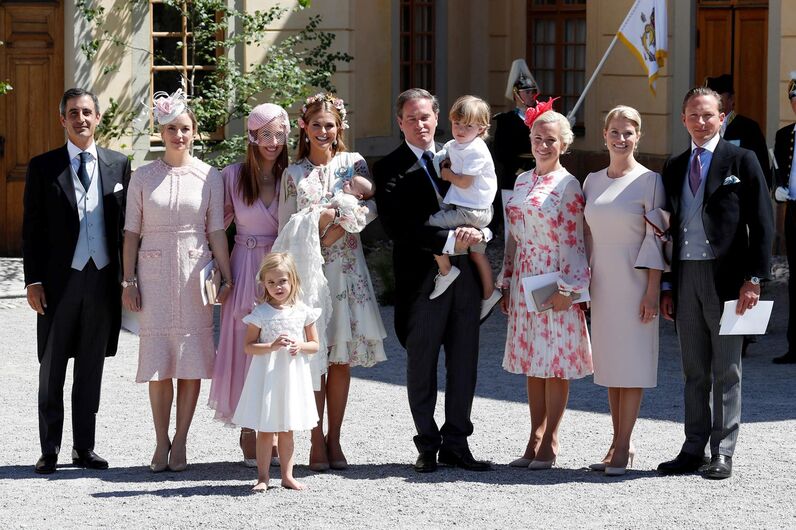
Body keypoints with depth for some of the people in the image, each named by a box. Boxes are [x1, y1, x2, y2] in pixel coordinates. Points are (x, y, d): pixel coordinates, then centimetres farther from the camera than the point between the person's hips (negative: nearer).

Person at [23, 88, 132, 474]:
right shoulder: (43, 167, 0)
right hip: (60, 281, -2)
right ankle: (49, 451, 11)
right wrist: (34, 280, -7)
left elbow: (125, 224, 8)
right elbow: (32, 228, 0)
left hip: (102, 280, 2)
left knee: (92, 369, 9)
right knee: (52, 369, 4)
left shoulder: (118, 165, 6)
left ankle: (84, 447, 17)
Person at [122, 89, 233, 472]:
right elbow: (132, 232, 6)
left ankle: (180, 442, 6)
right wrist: (128, 280, 1)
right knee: (158, 357, -1)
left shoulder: (209, 176, 4)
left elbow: (216, 231, 5)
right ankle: (161, 442, 6)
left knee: (191, 359, -1)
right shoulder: (143, 177, 5)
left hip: (194, 273, 0)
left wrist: (226, 277, 1)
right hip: (154, 274, 0)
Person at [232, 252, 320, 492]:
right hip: (266, 377, -2)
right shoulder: (260, 313, -6)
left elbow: (315, 344, 8)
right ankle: (263, 476, 8)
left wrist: (300, 346, -13)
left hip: (293, 376, 2)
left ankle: (287, 475, 18)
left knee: (287, 430, 11)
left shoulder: (302, 311, 1)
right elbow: (249, 346, -7)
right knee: (265, 430, 1)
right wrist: (271, 346, -22)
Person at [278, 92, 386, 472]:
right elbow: (286, 228, 3)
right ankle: (317, 442, 1)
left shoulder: (354, 164, 8)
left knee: (342, 358, 1)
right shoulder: (294, 174, 8)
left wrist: (337, 227, -17)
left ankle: (334, 439, 8)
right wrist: (320, 219, -12)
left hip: (345, 269, 1)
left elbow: (368, 208, -5)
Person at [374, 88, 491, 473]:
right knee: (421, 365, 4)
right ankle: (427, 446, 14)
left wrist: (477, 231, -10)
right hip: (422, 278, -4)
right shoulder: (390, 169, -3)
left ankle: (455, 443, 17)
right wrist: (449, 241, -22)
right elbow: (398, 227, -15)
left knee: (464, 364, 7)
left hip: (465, 273, 4)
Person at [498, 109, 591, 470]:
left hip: (554, 284, -6)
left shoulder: (568, 186, -7)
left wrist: (567, 288, -16)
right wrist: (506, 284, 14)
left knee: (555, 361, -2)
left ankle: (550, 442, 4)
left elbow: (573, 241, -10)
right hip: (524, 281, 7)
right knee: (531, 361, 10)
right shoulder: (522, 182, 12)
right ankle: (535, 438, 16)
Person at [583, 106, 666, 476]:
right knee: (609, 362, 8)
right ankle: (617, 442, 15)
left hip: (634, 284, -5)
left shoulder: (649, 181, -6)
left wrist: (652, 290, -13)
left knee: (631, 362, -4)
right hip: (601, 285, 5)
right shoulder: (592, 181, 10)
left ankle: (623, 446, -1)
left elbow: (655, 238, -8)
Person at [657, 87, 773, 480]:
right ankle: (694, 449, 16)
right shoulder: (674, 168, 14)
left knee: (726, 371, 1)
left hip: (725, 276, -5)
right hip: (685, 276, 5)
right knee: (694, 371, 10)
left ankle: (723, 452, 6)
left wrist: (753, 279, -11)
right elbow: (669, 229, 16)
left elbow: (762, 223, -4)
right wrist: (666, 287, 11)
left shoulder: (742, 161, -1)